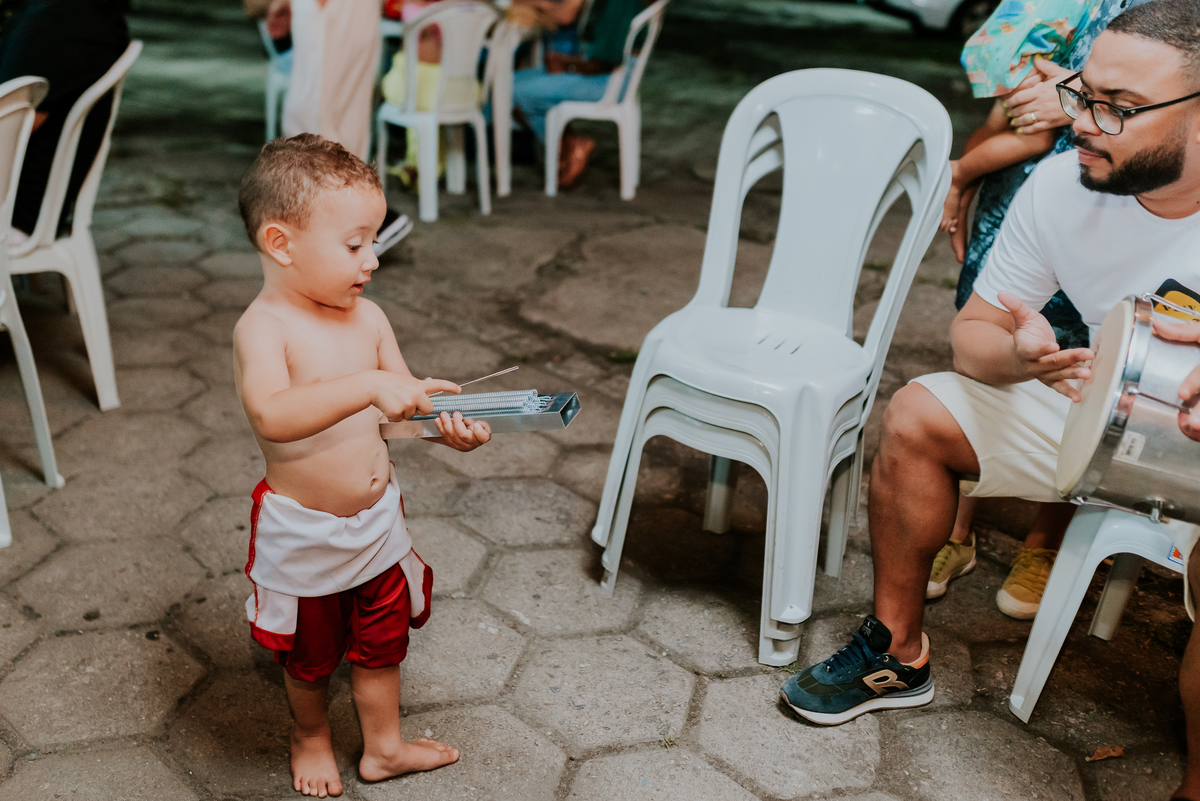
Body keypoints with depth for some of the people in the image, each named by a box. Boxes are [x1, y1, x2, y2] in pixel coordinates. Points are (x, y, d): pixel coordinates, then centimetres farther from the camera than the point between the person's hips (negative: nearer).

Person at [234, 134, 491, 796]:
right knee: (310, 652, 19)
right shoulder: (262, 328, -23)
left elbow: (401, 404, 2)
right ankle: (311, 739, 48)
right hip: (303, 534, -5)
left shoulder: (367, 318, -4)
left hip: (377, 519, 6)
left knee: (383, 639, 22)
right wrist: (368, 386, -49)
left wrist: (448, 427, -18)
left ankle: (383, 746, 44)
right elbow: (271, 416, -41)